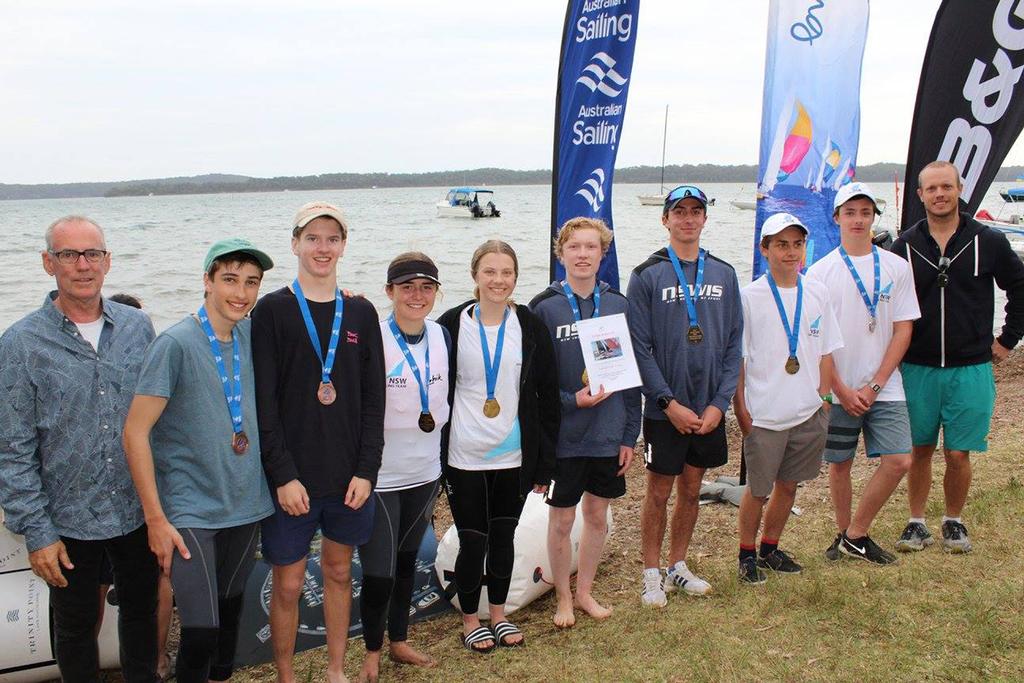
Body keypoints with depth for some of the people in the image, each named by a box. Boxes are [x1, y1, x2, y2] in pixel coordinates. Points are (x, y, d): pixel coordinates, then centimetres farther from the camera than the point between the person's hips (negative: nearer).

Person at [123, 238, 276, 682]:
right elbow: (135, 433, -14)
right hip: (191, 511, -6)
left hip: (246, 504, 6)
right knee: (200, 632, -10)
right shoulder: (176, 344, -14)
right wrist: (156, 519, -14)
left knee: (231, 607, 19)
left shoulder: (253, 335, 2)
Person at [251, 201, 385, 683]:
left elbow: (373, 399, 5)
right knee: (288, 584, 5)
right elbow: (264, 402, -8)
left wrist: (366, 470, -3)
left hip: (349, 475, 3)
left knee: (339, 572, 15)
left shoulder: (361, 313, 6)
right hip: (292, 476, -3)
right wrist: (283, 475, -14)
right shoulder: (272, 310, -4)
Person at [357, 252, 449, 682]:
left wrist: (443, 457, 16)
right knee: (378, 571, -1)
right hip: (380, 474, -5)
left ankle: (399, 641, 36)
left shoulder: (441, 336, 3)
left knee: (407, 560, 19)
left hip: (425, 470, 6)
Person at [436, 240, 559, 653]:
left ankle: (498, 615, 33)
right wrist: (435, 457, -3)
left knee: (503, 536, 14)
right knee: (473, 541, 4)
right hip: (464, 459, -2)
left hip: (514, 457, 2)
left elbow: (547, 397, 3)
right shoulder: (452, 325, -4)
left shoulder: (530, 328, 0)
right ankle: (470, 621, 25)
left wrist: (544, 462, 1)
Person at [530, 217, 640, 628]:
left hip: (608, 436, 3)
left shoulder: (618, 306, 2)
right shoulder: (544, 308, -8)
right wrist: (572, 400, -21)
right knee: (562, 520, 8)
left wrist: (629, 435, 3)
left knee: (597, 516, 14)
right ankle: (563, 599, 27)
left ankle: (584, 592, 32)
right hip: (563, 437, -3)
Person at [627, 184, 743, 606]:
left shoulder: (724, 275, 5)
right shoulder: (647, 275, -7)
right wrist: (669, 402, -15)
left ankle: (678, 566, 31)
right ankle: (652, 575, 20)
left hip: (709, 409, 4)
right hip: (664, 409, -4)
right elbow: (640, 347, -10)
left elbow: (734, 343, 4)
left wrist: (720, 402, -6)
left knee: (691, 491, 15)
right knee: (659, 493, 6)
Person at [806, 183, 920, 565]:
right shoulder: (820, 272, -2)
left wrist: (875, 385, -7)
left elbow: (903, 330, 1)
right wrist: (842, 390, -9)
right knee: (839, 464, 8)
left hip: (884, 387, 2)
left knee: (898, 461, -7)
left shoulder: (896, 268, 4)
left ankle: (856, 535, 8)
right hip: (837, 389, -1)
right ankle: (844, 535, 27)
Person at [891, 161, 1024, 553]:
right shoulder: (904, 247, 1)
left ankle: (954, 522, 23)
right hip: (917, 369, 1)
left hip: (971, 369, -1)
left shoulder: (988, 242, -1)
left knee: (958, 454, 3)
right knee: (920, 450, 9)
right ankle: (917, 524, 23)